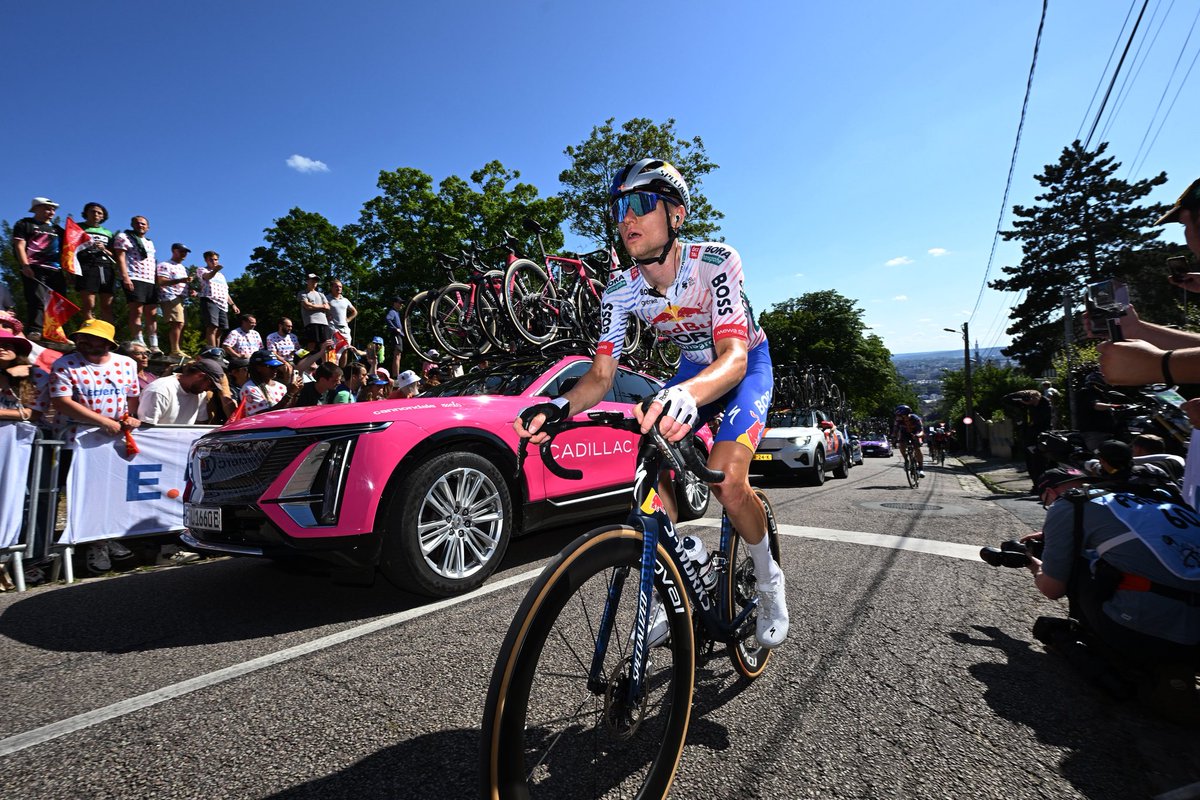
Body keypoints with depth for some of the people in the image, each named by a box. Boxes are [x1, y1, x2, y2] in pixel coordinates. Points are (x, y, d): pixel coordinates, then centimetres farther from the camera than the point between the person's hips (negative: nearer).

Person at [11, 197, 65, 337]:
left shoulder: (57, 228, 25)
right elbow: (19, 245, -1)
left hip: (56, 270, 5)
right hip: (34, 270, -5)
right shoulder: (24, 224, 11)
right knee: (37, 301, -17)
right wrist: (25, 265, -14)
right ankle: (35, 333, -22)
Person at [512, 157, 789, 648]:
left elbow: (733, 355, -42)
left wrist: (686, 395, -65)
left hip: (746, 364, -4)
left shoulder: (715, 262, -30)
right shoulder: (621, 291, -17)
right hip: (695, 368, 5)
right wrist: (558, 406, -41)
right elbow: (601, 375, -19)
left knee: (727, 480, -24)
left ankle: (769, 581, 7)